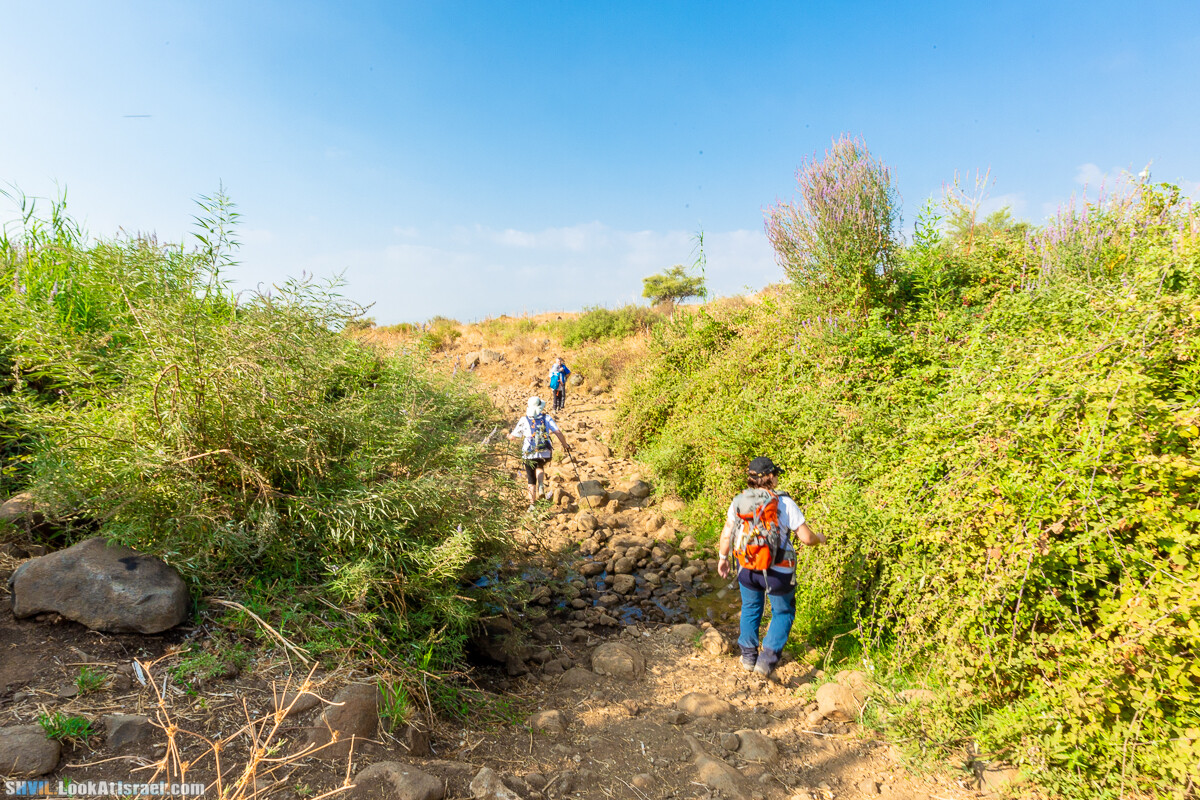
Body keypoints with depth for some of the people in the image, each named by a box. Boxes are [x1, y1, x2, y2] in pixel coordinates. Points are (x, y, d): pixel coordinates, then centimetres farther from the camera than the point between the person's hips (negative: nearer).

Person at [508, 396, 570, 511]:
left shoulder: (523, 420, 0)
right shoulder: (547, 418, 1)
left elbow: (513, 437, 4)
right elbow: (558, 433, -7)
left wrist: (508, 436, 28)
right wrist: (565, 446, 7)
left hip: (529, 455, -1)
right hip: (545, 453, 1)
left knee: (531, 481, 12)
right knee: (540, 466, 32)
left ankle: (532, 503, 8)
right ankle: (541, 485, 6)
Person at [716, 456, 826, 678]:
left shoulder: (739, 501, -6)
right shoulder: (784, 504, -18)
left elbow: (726, 534, 0)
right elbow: (806, 537, -14)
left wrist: (723, 557, 15)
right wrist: (819, 539, 8)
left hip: (747, 567, 4)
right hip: (778, 572, -4)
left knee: (750, 608, 25)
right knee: (783, 612, 19)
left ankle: (748, 656, 35)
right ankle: (767, 659, 12)